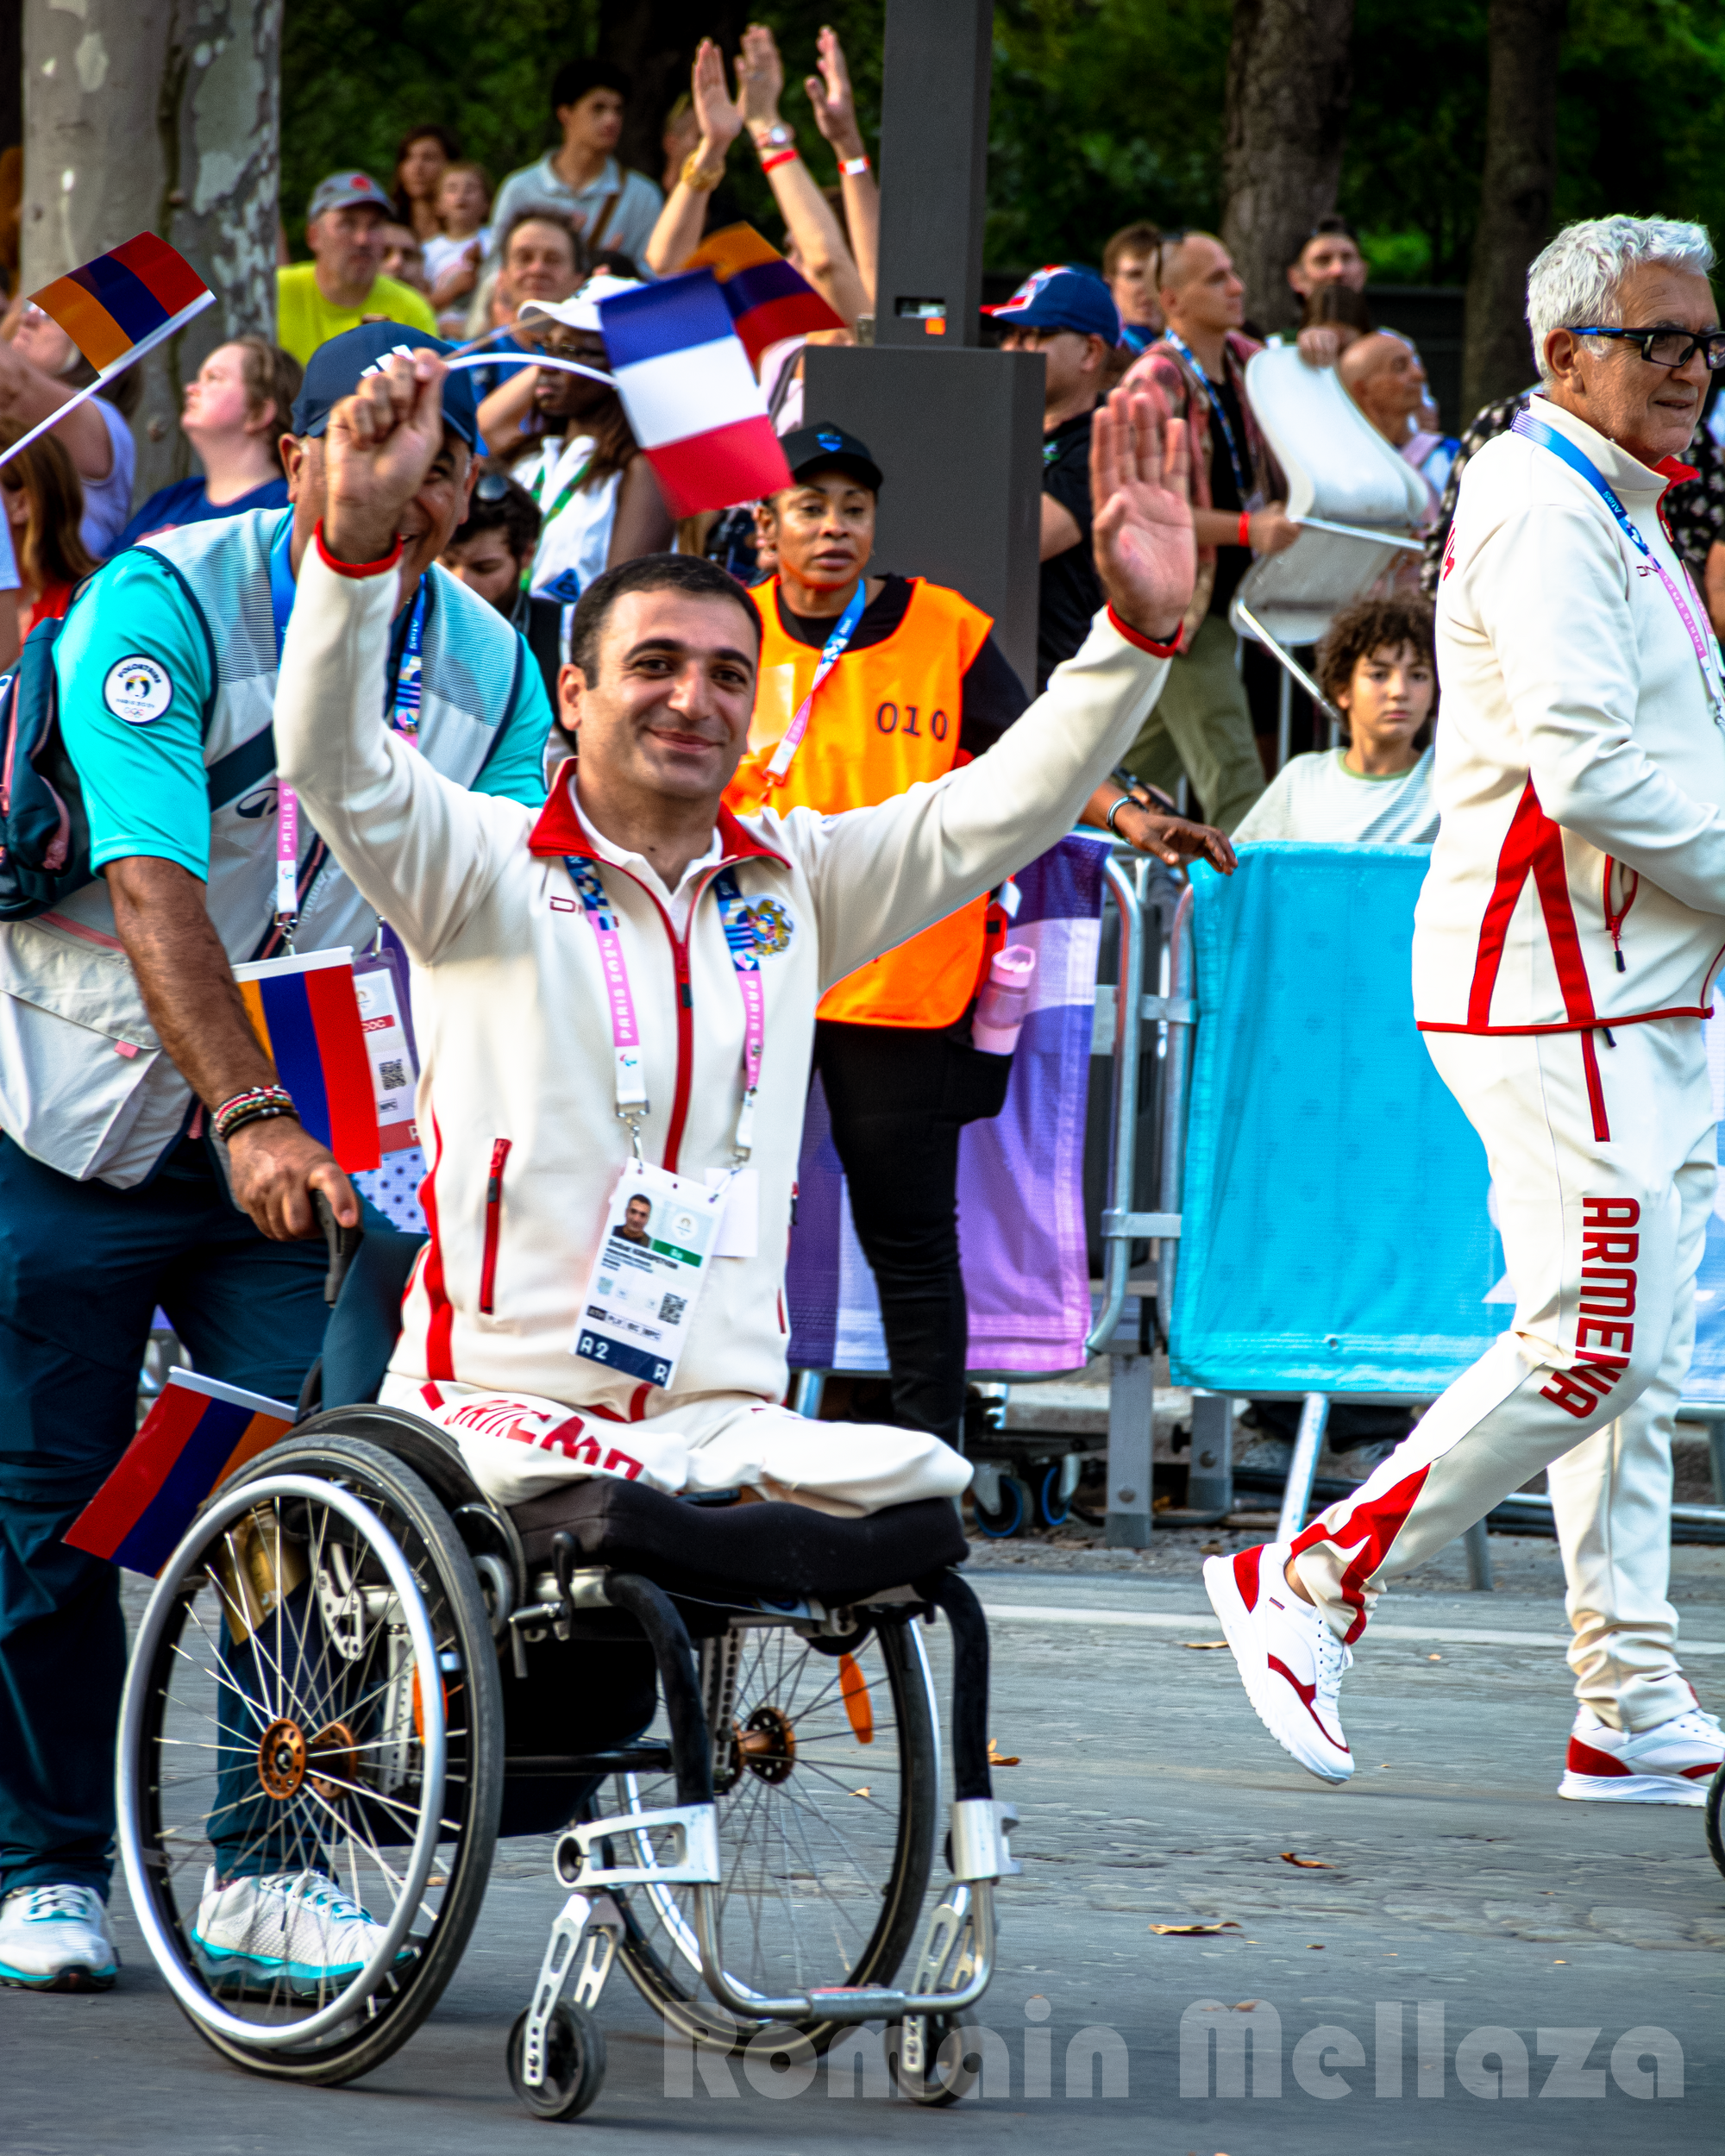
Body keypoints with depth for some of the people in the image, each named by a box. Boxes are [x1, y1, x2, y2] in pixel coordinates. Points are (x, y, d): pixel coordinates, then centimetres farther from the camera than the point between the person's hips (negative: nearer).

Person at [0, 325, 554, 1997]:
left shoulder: (489, 665, 0)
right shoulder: (161, 602, -17)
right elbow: (154, 883, -27)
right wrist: (245, 1116, -37)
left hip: (305, 1134, 4)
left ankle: (275, 1860, 0)